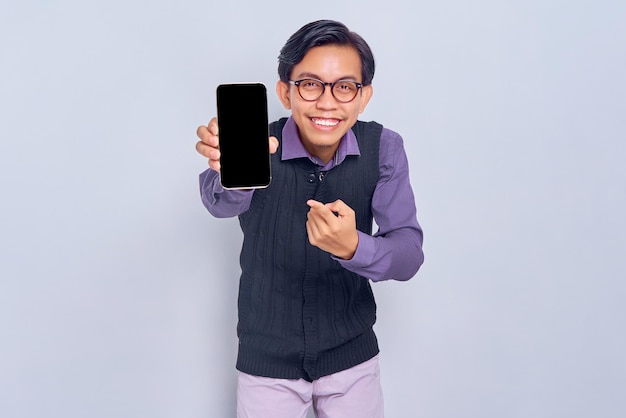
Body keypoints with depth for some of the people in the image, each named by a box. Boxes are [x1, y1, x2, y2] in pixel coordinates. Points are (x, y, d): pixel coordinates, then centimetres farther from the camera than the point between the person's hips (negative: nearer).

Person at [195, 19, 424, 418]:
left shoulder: (383, 148, -12)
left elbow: (409, 254, -17)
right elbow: (223, 203, -39)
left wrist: (353, 247, -38)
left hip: (353, 356, 2)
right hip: (267, 360, -1)